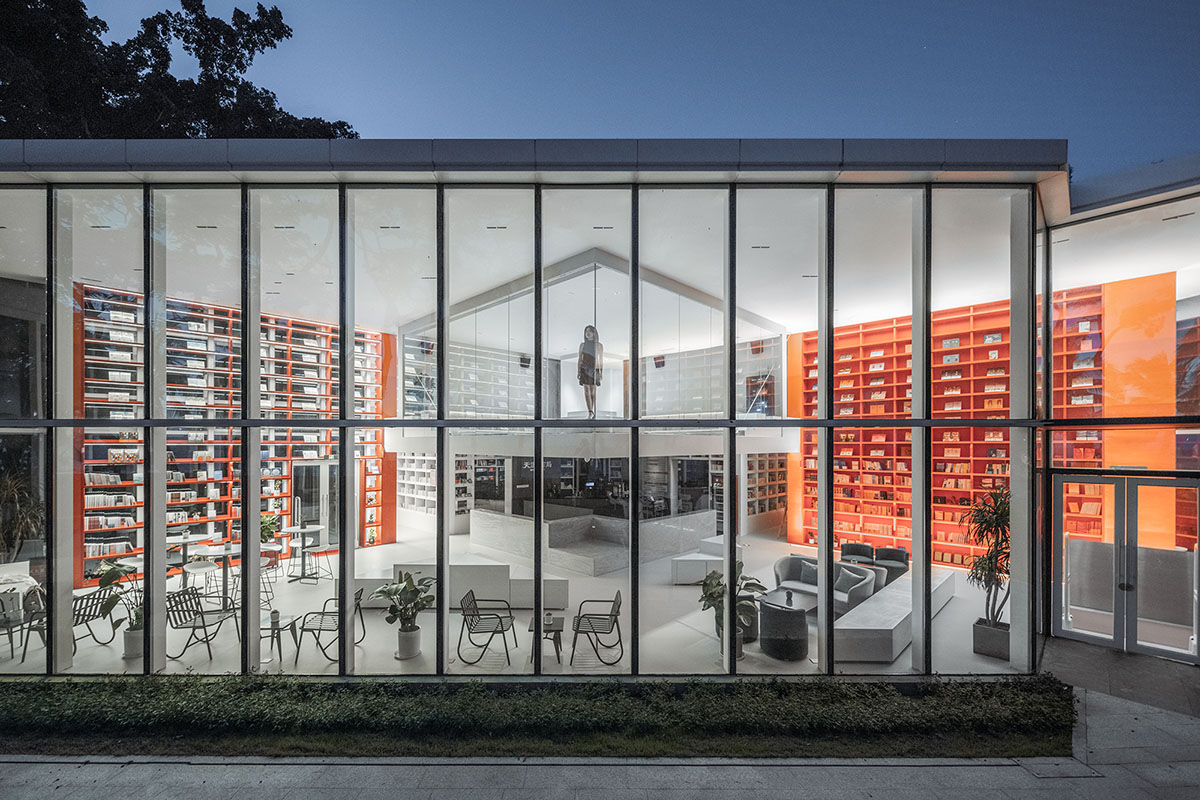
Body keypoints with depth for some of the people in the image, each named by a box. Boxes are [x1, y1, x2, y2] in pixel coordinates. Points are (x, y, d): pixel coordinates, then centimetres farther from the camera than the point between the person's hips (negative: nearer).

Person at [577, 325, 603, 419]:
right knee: (586, 390, -11)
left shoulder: (599, 345, 3)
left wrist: (601, 372, -4)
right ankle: (590, 412, -17)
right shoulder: (582, 345, 8)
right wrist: (578, 371, 3)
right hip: (585, 369, 1)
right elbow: (580, 359, 10)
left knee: (593, 391, 1)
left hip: (594, 370, -1)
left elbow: (601, 359, 3)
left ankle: (592, 412, 11)